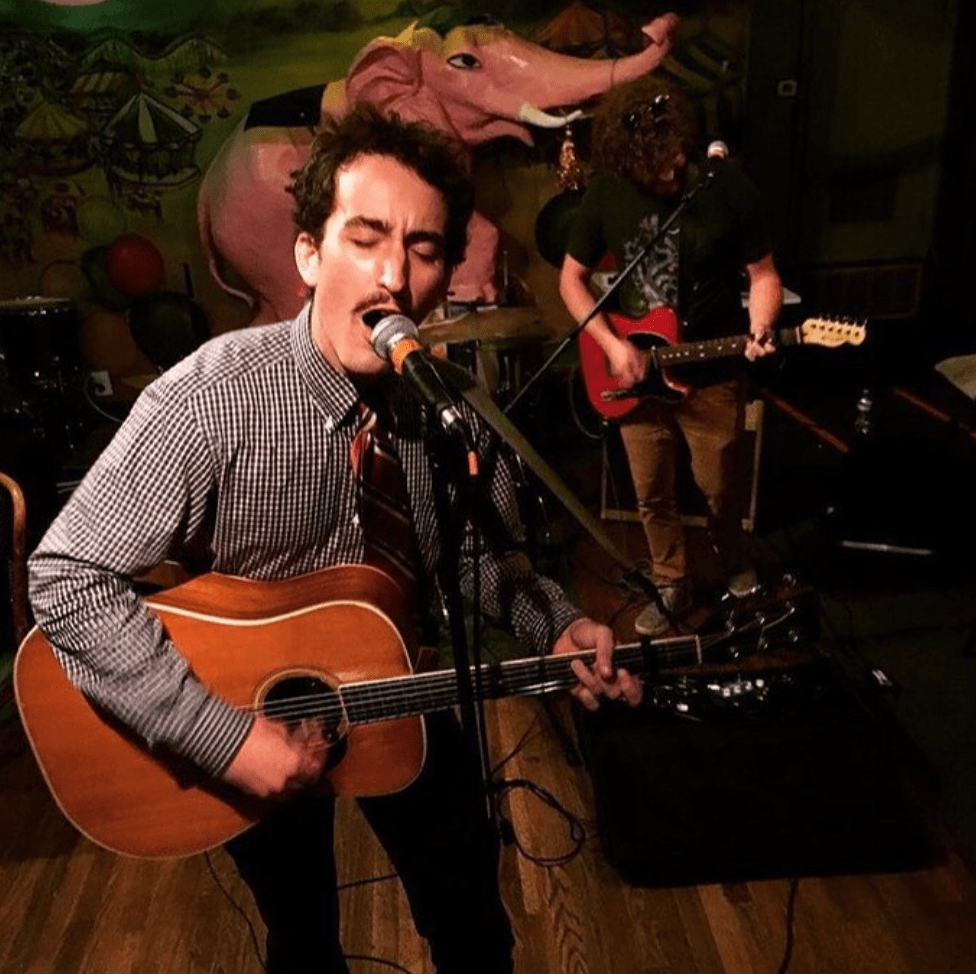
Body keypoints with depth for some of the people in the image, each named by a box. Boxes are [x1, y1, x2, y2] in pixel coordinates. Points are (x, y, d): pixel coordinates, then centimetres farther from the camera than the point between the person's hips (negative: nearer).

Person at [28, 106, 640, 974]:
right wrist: (223, 734, -29)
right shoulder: (211, 399, -30)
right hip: (246, 718, -2)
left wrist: (558, 628, -20)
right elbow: (69, 578, -28)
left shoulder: (456, 405, -16)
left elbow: (490, 559, -2)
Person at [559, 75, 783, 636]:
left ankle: (737, 568, 42)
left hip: (713, 374, -2)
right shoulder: (606, 192, -7)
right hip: (636, 371, 2)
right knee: (653, 494, 12)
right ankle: (673, 587, 35)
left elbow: (763, 273, -5)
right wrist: (612, 344, -11)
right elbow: (572, 279, 1)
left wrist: (759, 330, -25)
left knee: (719, 489, 11)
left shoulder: (728, 186, -12)